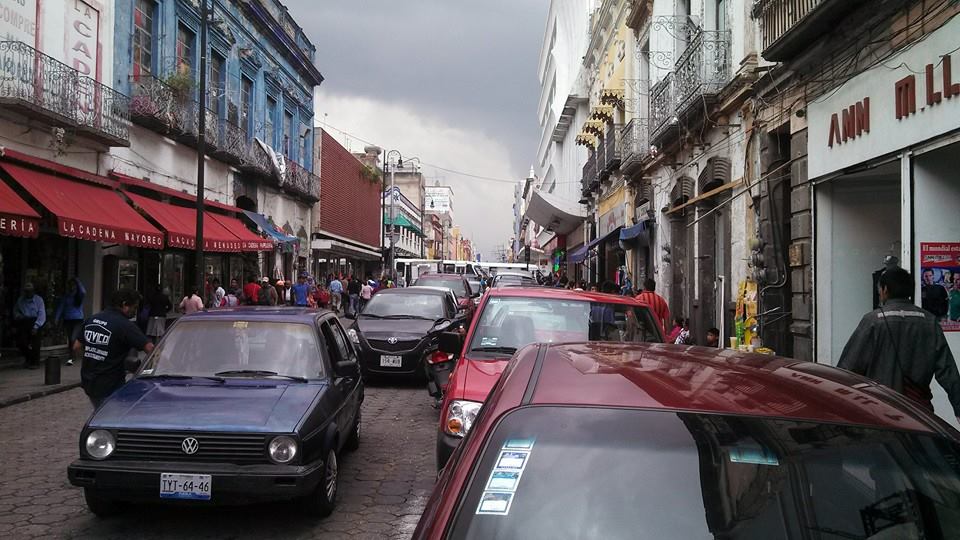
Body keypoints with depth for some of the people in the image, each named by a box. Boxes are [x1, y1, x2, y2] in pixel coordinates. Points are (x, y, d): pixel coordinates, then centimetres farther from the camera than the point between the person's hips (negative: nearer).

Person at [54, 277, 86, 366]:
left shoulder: (79, 295, 2)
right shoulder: (65, 296, 7)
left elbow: (83, 292, -21)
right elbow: (60, 307, 4)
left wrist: (78, 282, -14)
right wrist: (56, 319, -5)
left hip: (78, 320, -3)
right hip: (67, 320, 3)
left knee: (73, 339, -16)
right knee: (70, 340, 7)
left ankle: (71, 358, -15)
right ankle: (73, 356, 21)